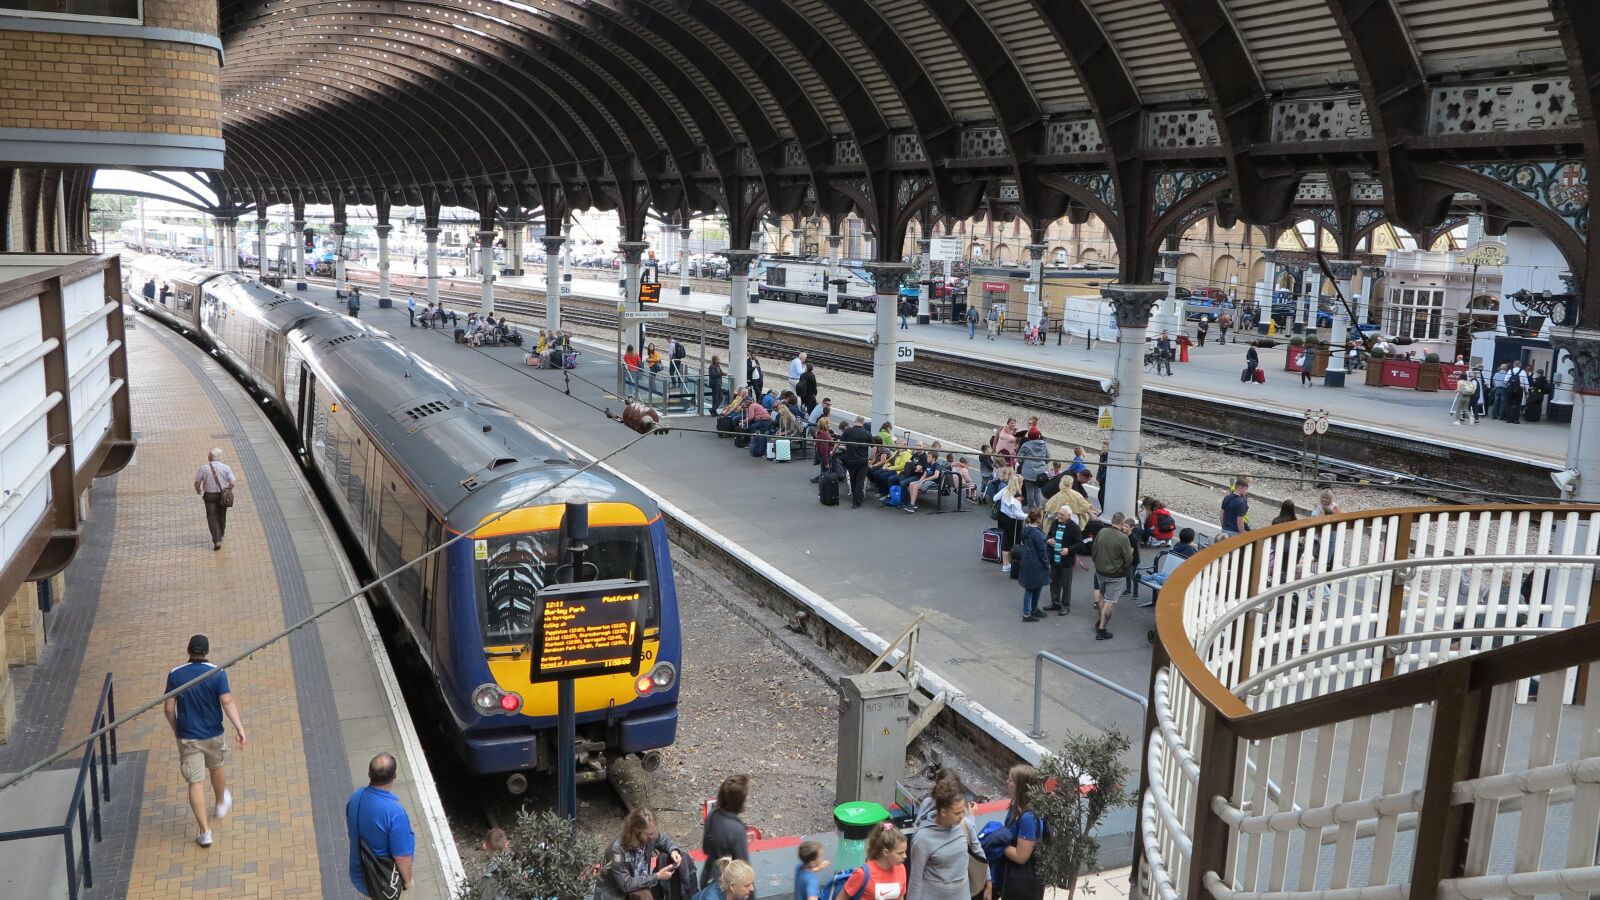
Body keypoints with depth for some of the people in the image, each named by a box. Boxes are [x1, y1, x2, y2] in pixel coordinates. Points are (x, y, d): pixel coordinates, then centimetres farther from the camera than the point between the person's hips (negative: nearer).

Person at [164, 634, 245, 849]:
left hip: (187, 737, 0)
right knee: (216, 767, 27)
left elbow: (168, 708, -3)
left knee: (195, 782, 1)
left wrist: (175, 729, 13)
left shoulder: (175, 675, -7)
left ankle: (205, 831, -2)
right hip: (213, 734, 1)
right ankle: (222, 804, 51)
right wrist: (239, 727, -20)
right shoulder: (217, 673, -12)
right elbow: (227, 702, -19)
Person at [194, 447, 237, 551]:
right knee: (221, 516, 20)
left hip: (209, 496, -2)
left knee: (212, 517, 3)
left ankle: (216, 540, -9)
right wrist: (227, 490, 8)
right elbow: (232, 483, -12)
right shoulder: (225, 468, -9)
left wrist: (199, 492, 14)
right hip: (222, 495, 2)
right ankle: (220, 535, 39)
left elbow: (197, 483, -6)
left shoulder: (203, 468, -10)